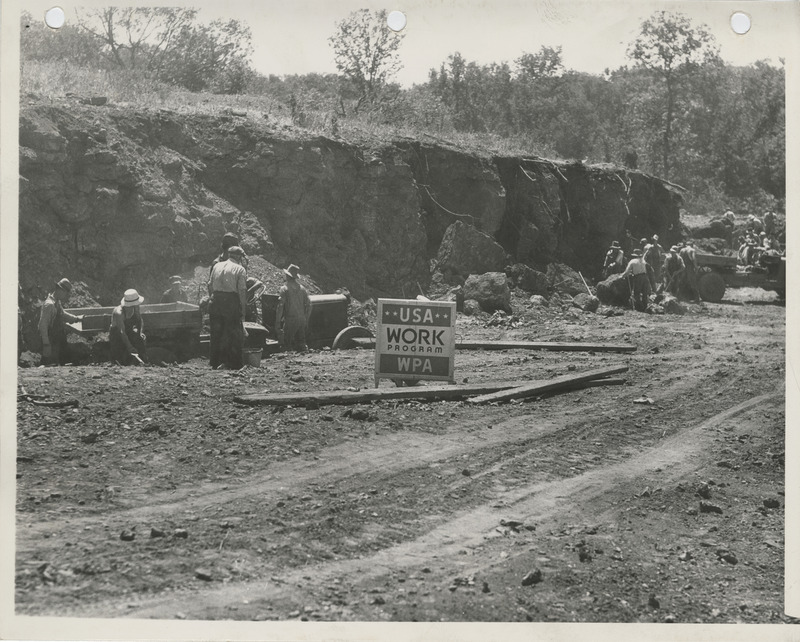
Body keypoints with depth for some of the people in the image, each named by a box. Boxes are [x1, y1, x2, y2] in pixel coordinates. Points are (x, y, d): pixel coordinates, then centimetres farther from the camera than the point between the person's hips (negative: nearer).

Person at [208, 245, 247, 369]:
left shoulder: (217, 266, 13)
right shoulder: (240, 269, -2)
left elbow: (210, 285, 11)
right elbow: (242, 290, -8)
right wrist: (244, 308, -5)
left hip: (215, 301, 5)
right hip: (231, 302, -5)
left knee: (215, 332, 12)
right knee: (234, 334, 4)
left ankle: (215, 363, 16)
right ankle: (234, 364, 4)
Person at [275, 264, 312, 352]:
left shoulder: (284, 289, -8)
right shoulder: (302, 288, 9)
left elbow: (280, 307, -14)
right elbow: (309, 305, 10)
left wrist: (277, 323, -10)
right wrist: (306, 320, 19)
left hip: (290, 320, -6)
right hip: (302, 320, 6)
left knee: (287, 345, 0)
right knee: (301, 344, 13)